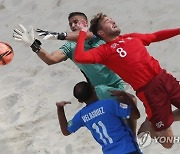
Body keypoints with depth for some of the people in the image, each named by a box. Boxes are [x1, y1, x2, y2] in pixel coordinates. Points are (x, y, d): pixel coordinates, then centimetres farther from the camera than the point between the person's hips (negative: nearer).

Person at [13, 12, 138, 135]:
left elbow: (84, 35, -24)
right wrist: (33, 44, -21)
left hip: (117, 82, 2)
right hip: (101, 88, -1)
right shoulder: (70, 47, 5)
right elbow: (50, 59, -8)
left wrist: (59, 35, -36)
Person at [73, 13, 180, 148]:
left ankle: (165, 119, 34)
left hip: (165, 78, 6)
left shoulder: (132, 37, 17)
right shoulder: (104, 51, -1)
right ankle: (148, 125, 28)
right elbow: (79, 57, -16)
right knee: (168, 142, -2)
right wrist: (83, 33, -5)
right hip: (149, 91, -6)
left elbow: (156, 36, 31)